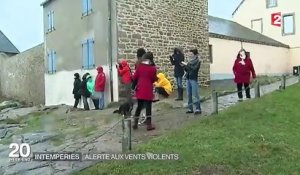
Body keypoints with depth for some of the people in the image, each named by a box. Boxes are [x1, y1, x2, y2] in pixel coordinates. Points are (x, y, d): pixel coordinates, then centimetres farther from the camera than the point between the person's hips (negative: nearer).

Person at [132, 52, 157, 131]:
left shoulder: (139, 66, 0)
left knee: (139, 106, 15)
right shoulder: (153, 68, -10)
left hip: (140, 90, 4)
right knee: (148, 107, 4)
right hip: (148, 90, -4)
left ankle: (135, 123, 18)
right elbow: (154, 79, -2)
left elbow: (134, 77, 4)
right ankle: (149, 125, 8)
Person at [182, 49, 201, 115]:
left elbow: (194, 68, -17)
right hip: (188, 79, 7)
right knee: (189, 95, 8)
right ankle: (190, 108, 15)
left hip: (193, 79, -7)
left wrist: (186, 64, -14)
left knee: (195, 95, -7)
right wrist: (184, 66, 4)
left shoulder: (198, 61, -3)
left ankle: (198, 109, 0)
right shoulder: (191, 61, 15)